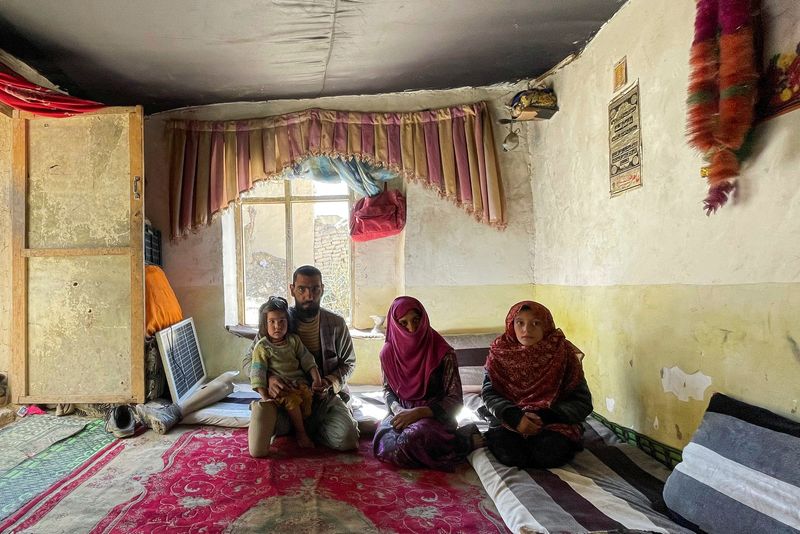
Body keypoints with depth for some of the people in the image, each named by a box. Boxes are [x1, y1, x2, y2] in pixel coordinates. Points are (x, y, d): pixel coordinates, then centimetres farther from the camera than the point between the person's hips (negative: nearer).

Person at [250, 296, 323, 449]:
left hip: (298, 381, 4)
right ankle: (300, 433, -13)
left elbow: (307, 360, 9)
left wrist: (317, 379, -4)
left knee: (308, 396, -25)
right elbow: (258, 373, -8)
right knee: (292, 400, -30)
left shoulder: (294, 340, 8)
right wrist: (264, 396, -16)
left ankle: (306, 424, -3)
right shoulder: (262, 347, -4)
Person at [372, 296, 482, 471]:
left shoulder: (443, 353, -10)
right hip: (401, 413, 4)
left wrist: (418, 412, -21)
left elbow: (455, 400, -10)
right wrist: (397, 409, -9)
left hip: (434, 415, -4)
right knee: (388, 447, -29)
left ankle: (465, 440, -10)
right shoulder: (388, 352, 1)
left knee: (408, 443, -35)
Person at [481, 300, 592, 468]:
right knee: (508, 453, -30)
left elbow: (582, 403, -6)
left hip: (554, 422, 0)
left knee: (548, 453, -31)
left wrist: (545, 416, -21)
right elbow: (488, 393, -5)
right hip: (509, 421, 0)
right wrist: (514, 416, -25)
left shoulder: (562, 353, -4)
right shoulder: (500, 352, 0)